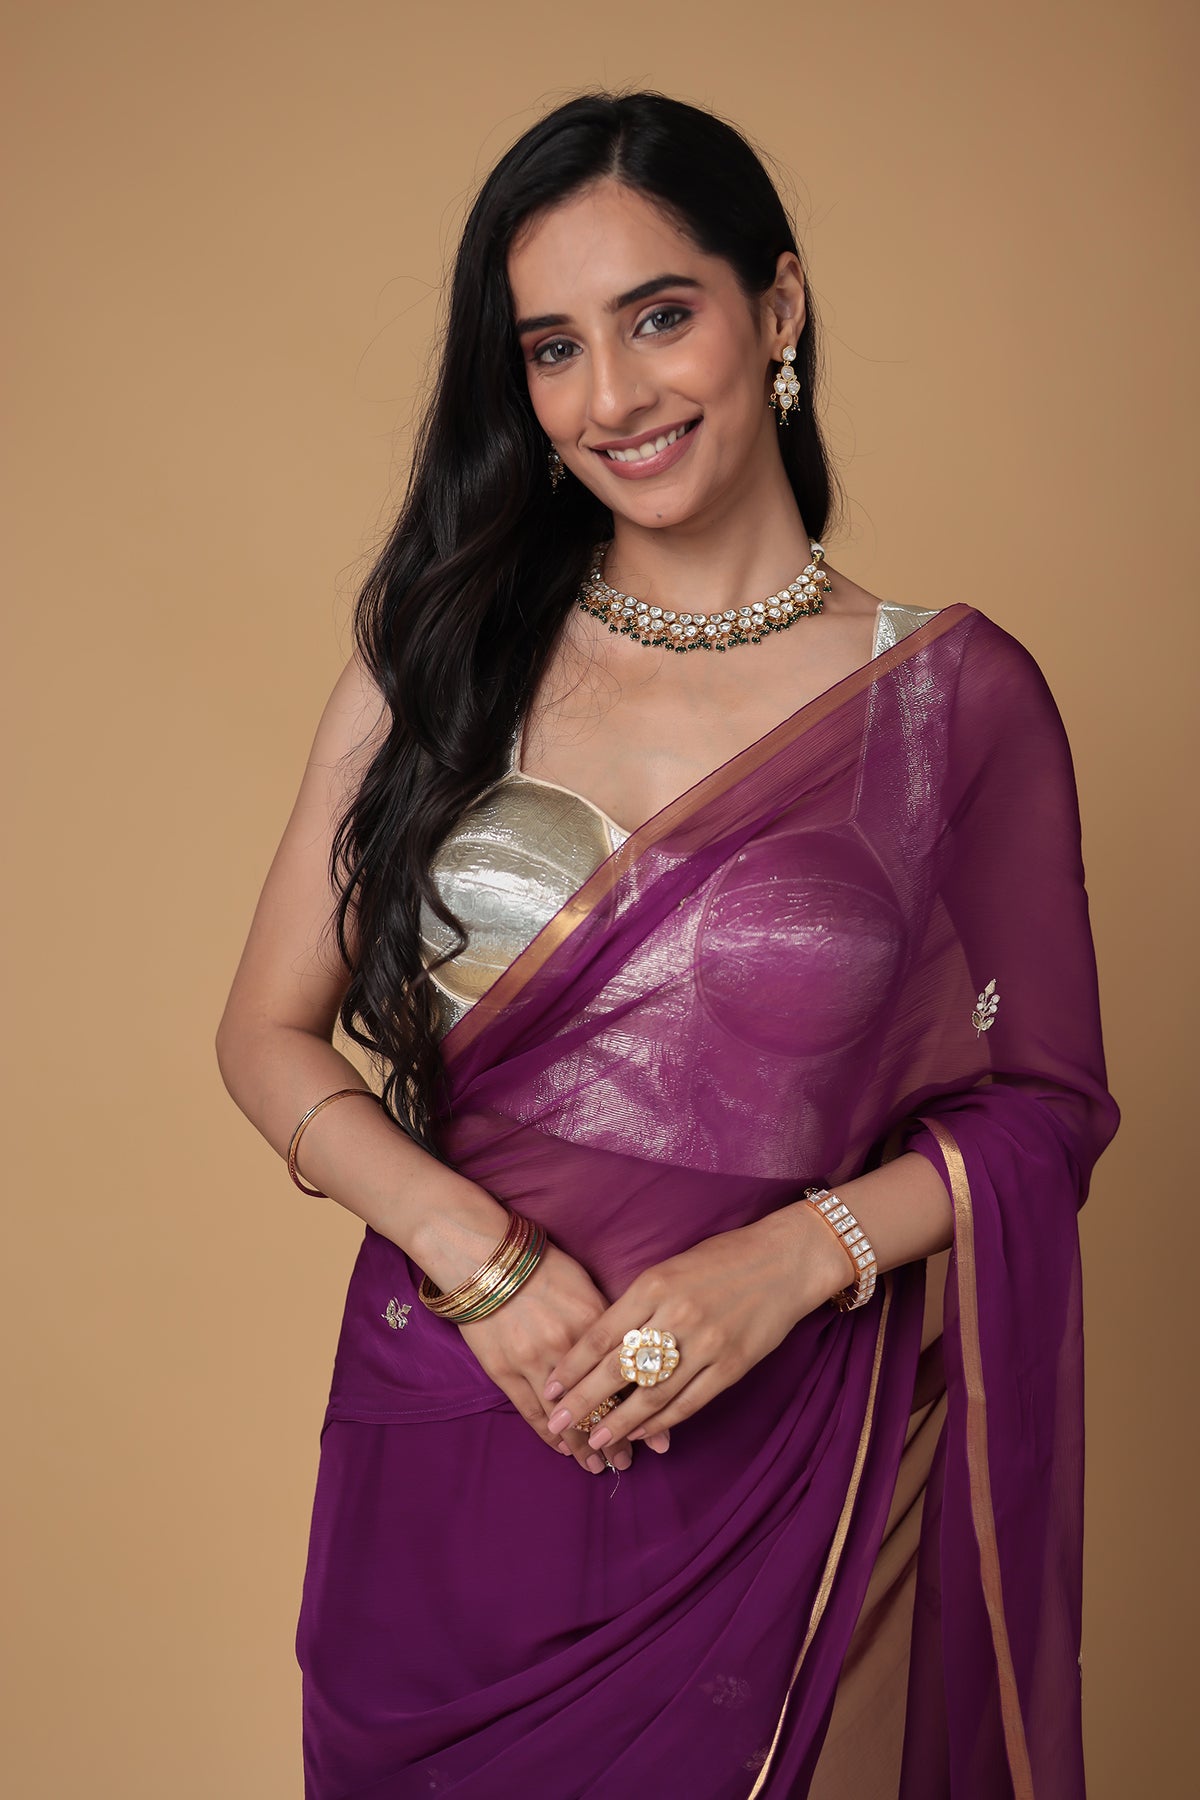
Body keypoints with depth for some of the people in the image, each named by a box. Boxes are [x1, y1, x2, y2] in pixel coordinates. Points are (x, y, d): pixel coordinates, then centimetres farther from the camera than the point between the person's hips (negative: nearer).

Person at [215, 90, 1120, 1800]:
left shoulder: (957, 695, -5)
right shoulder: (440, 662, 1)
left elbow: (1047, 1108, 0)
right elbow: (271, 1032, 2)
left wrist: (798, 1251, -17)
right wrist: (472, 1248, -15)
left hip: (776, 1477, -1)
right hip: (441, 1448, 2)